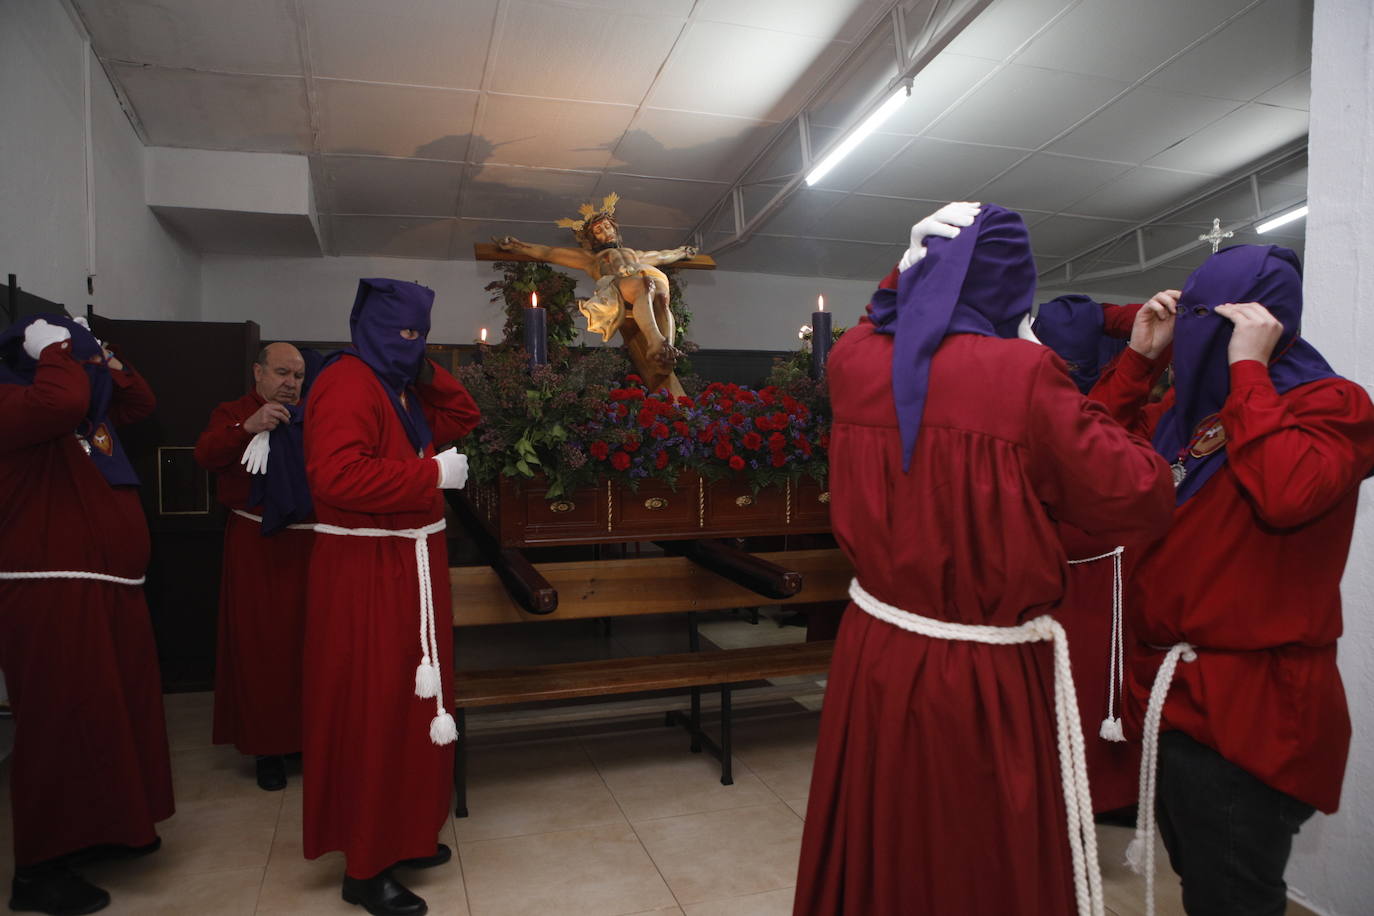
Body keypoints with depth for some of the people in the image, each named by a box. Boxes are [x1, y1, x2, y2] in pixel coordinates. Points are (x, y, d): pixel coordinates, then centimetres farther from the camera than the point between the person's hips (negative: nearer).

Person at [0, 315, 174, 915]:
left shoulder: (89, 411, 14)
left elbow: (139, 404, 27)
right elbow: (62, 401, -34)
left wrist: (104, 361, 12)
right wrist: (54, 350, -16)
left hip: (107, 588, 10)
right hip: (52, 591, -10)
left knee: (112, 712, 17)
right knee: (64, 721, -4)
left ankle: (97, 831, 33)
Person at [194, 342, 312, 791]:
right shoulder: (232, 414, 8)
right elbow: (205, 454, -12)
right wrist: (248, 427, -28)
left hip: (308, 543, 3)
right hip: (255, 547, -2)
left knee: (309, 640, 5)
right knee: (259, 644, 1)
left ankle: (308, 734, 19)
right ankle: (267, 746, 12)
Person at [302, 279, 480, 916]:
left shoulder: (399, 388, 13)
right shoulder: (346, 384, -16)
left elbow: (462, 417, 18)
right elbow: (337, 476, -28)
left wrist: (424, 372, 6)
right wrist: (433, 474, -23)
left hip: (410, 568, 10)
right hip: (365, 571, -10)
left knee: (409, 705, 17)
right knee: (372, 714, -1)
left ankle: (404, 835, 32)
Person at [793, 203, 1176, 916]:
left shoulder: (852, 362, -3)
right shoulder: (1022, 374, -17)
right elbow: (1140, 503, -12)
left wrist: (912, 265, 24)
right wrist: (1055, 390, -3)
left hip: (873, 655, 5)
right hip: (985, 677, -4)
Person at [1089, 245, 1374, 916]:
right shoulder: (1186, 406, 12)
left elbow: (1284, 494, -29)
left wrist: (1248, 368, -21)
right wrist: (1138, 355, 1)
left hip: (1249, 706, -7)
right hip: (1172, 687, 8)